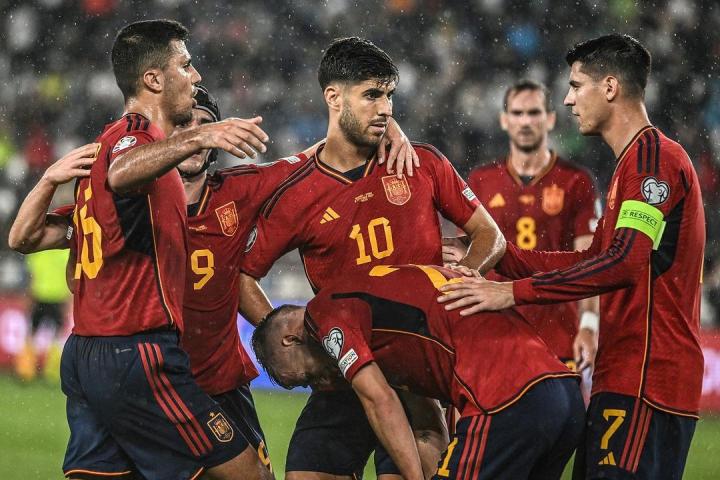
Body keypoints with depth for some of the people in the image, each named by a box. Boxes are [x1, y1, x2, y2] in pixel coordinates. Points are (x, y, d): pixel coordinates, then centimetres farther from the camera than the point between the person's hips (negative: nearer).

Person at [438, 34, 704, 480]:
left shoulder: (654, 155, -12)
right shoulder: (639, 159, 22)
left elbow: (624, 262, -23)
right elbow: (597, 259, 24)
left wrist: (515, 291, -24)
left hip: (647, 379, -10)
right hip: (626, 376, 10)